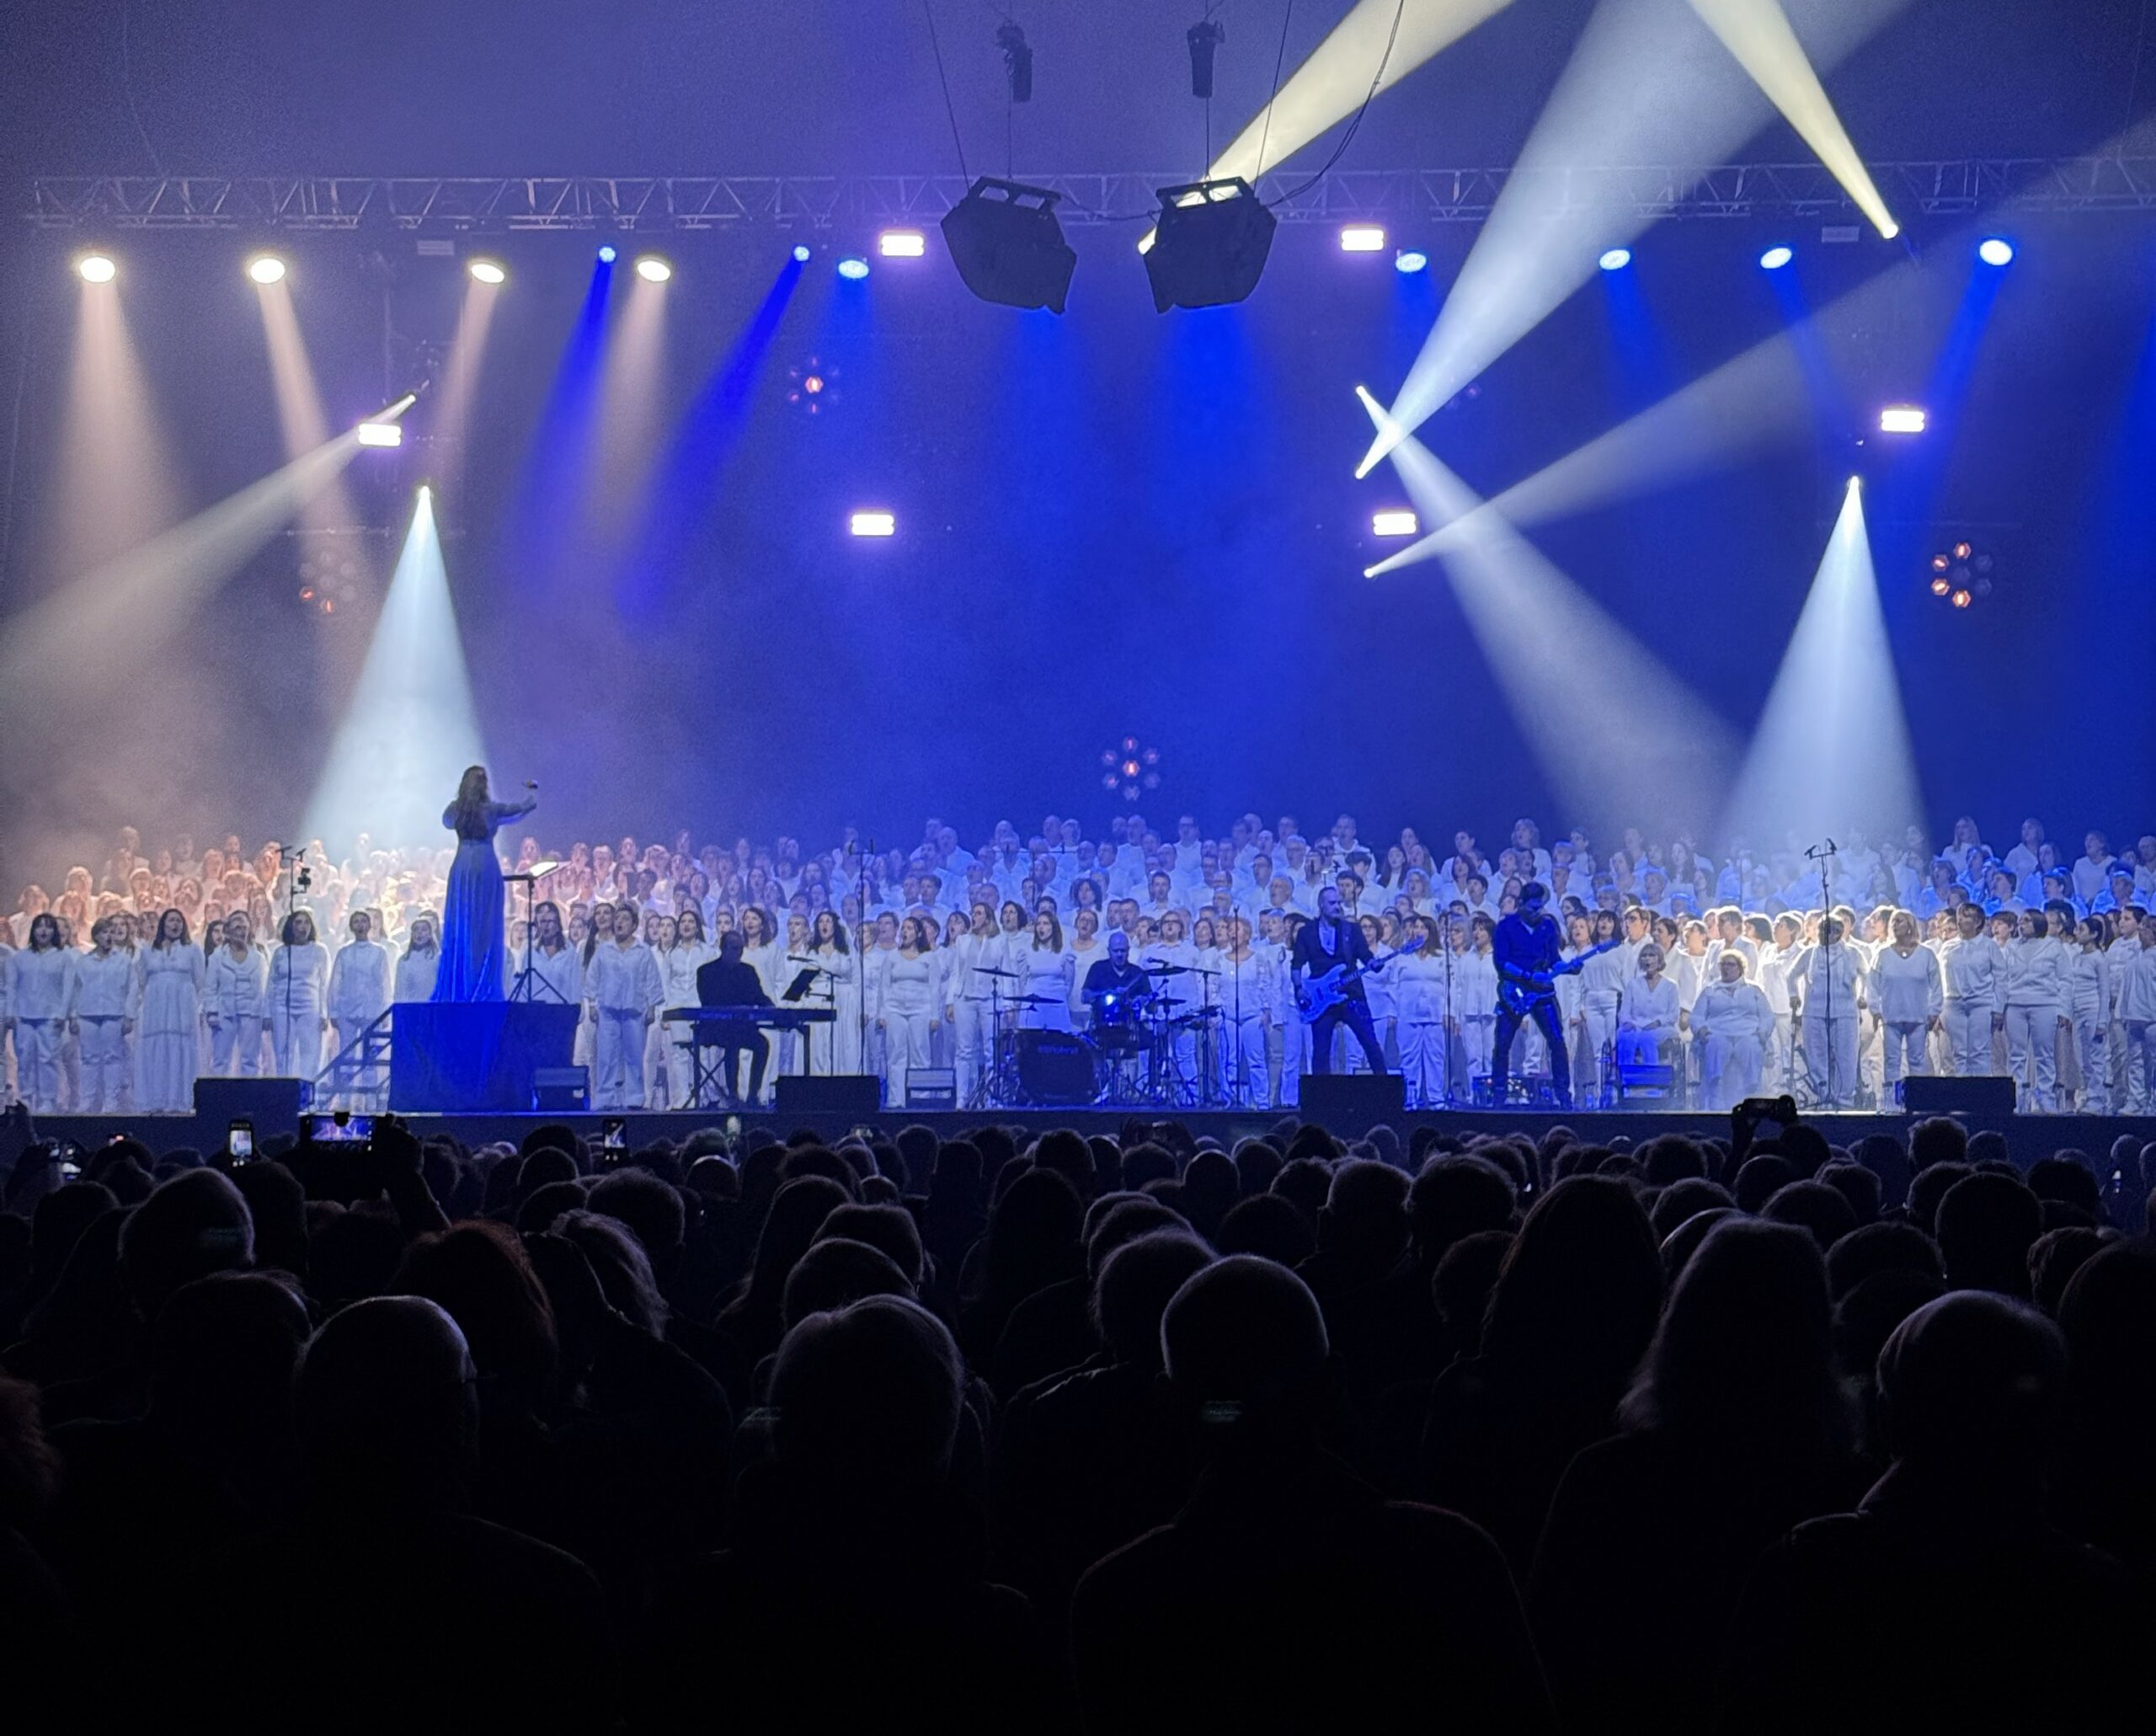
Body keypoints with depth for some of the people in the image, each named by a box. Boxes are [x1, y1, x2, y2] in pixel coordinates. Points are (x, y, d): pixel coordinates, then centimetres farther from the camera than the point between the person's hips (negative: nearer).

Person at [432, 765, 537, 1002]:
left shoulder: (455, 809, 5)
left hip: (462, 867, 3)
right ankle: (483, 990, -3)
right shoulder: (491, 808, -2)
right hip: (486, 867, -3)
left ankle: (455, 989, 5)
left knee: (459, 927, 6)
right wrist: (532, 791, 27)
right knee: (485, 927, 0)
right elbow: (528, 805, 7)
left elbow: (446, 821, 30)